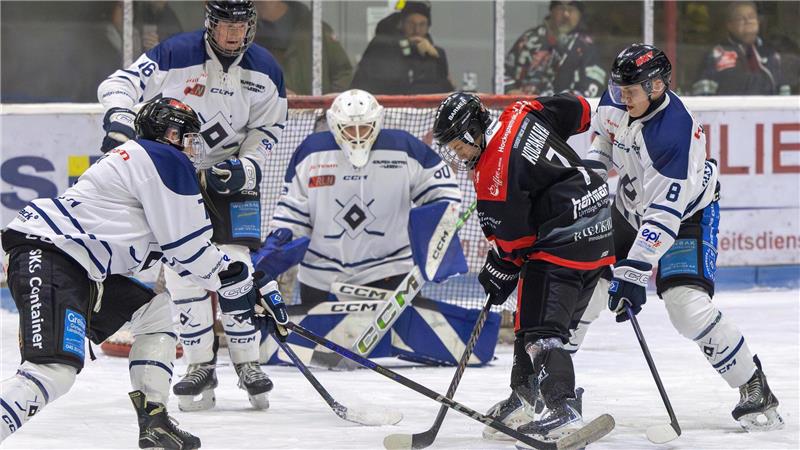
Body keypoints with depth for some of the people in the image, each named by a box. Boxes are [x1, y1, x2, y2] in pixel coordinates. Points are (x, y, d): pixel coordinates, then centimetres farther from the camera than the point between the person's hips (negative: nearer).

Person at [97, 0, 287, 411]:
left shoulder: (265, 71, -6)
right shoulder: (176, 55, -16)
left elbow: (268, 130, 0)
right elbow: (121, 83, -15)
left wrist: (244, 169, -16)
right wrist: (119, 122, -33)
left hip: (233, 174, 1)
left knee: (235, 266, -9)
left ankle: (247, 362, 4)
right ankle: (200, 366, 3)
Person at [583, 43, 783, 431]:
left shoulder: (675, 133, -37)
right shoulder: (616, 101, -15)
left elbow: (663, 217, -39)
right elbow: (604, 131, 13)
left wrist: (634, 272, -43)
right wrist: (591, 167, -4)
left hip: (687, 213, -7)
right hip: (632, 206, 7)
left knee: (686, 305, -23)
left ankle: (754, 389, -11)